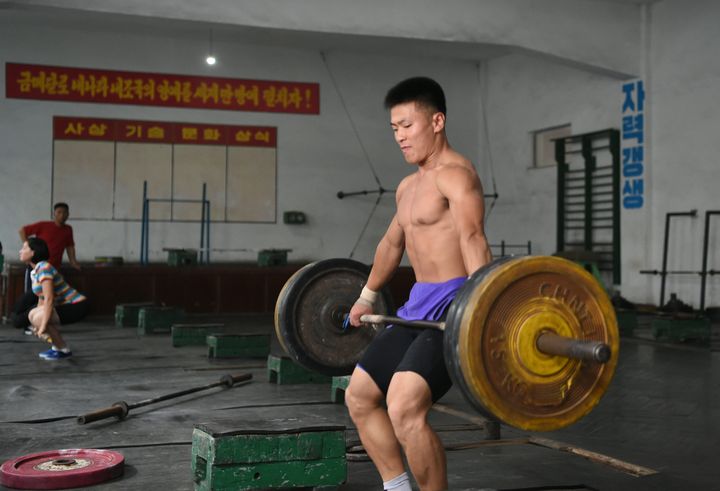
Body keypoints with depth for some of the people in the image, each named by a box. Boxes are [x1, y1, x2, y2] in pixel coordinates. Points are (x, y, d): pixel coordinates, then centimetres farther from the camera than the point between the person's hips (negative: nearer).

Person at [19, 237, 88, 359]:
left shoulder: (43, 268, -20)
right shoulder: (35, 271, 9)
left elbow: (49, 299, -27)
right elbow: (42, 298, 18)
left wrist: (43, 326, -28)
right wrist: (38, 325, 20)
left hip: (76, 307, -10)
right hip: (68, 305, 10)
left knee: (38, 318, -21)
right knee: (32, 316, 9)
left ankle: (64, 350, -5)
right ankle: (57, 346, 16)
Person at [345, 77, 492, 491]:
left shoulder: (455, 174, -13)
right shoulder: (409, 186, 17)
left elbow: (473, 240, -29)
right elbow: (392, 243, 31)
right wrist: (367, 296, 40)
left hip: (454, 306, -10)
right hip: (419, 306, 10)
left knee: (405, 409, -25)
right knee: (360, 397, 15)